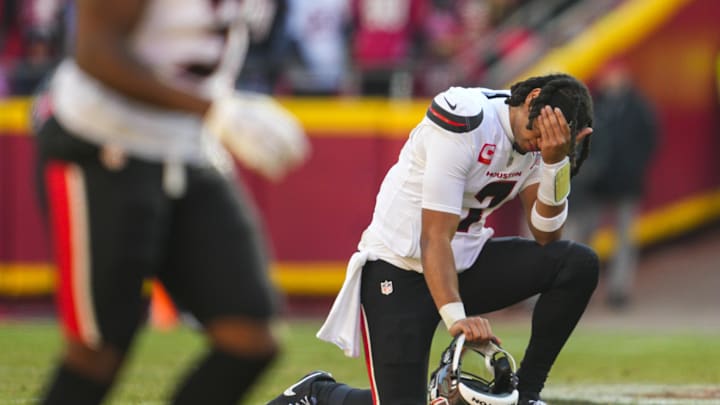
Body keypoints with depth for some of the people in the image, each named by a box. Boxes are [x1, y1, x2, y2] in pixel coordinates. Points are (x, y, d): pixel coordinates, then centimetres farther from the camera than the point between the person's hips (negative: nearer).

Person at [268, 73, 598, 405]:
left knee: (579, 264, -13)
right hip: (400, 267, -7)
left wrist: (556, 162, -21)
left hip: (467, 261, 7)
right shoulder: (464, 119, -25)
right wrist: (456, 318, -36)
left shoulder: (540, 139, -2)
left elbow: (546, 237, -7)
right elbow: (435, 237, -27)